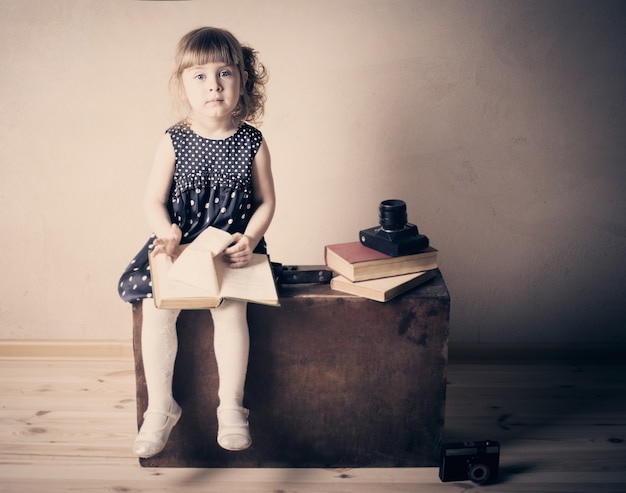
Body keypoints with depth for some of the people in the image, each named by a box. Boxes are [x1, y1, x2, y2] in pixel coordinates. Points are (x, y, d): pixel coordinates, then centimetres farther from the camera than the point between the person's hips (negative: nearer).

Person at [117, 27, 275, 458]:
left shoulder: (253, 143, -1)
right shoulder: (174, 142, 0)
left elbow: (266, 202, 3)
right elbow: (153, 201, 2)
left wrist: (249, 238, -13)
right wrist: (167, 231, -17)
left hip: (232, 245, -1)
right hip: (179, 244, 1)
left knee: (230, 307, -27)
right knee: (156, 306, -20)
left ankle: (231, 405, -9)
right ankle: (160, 406, -4)